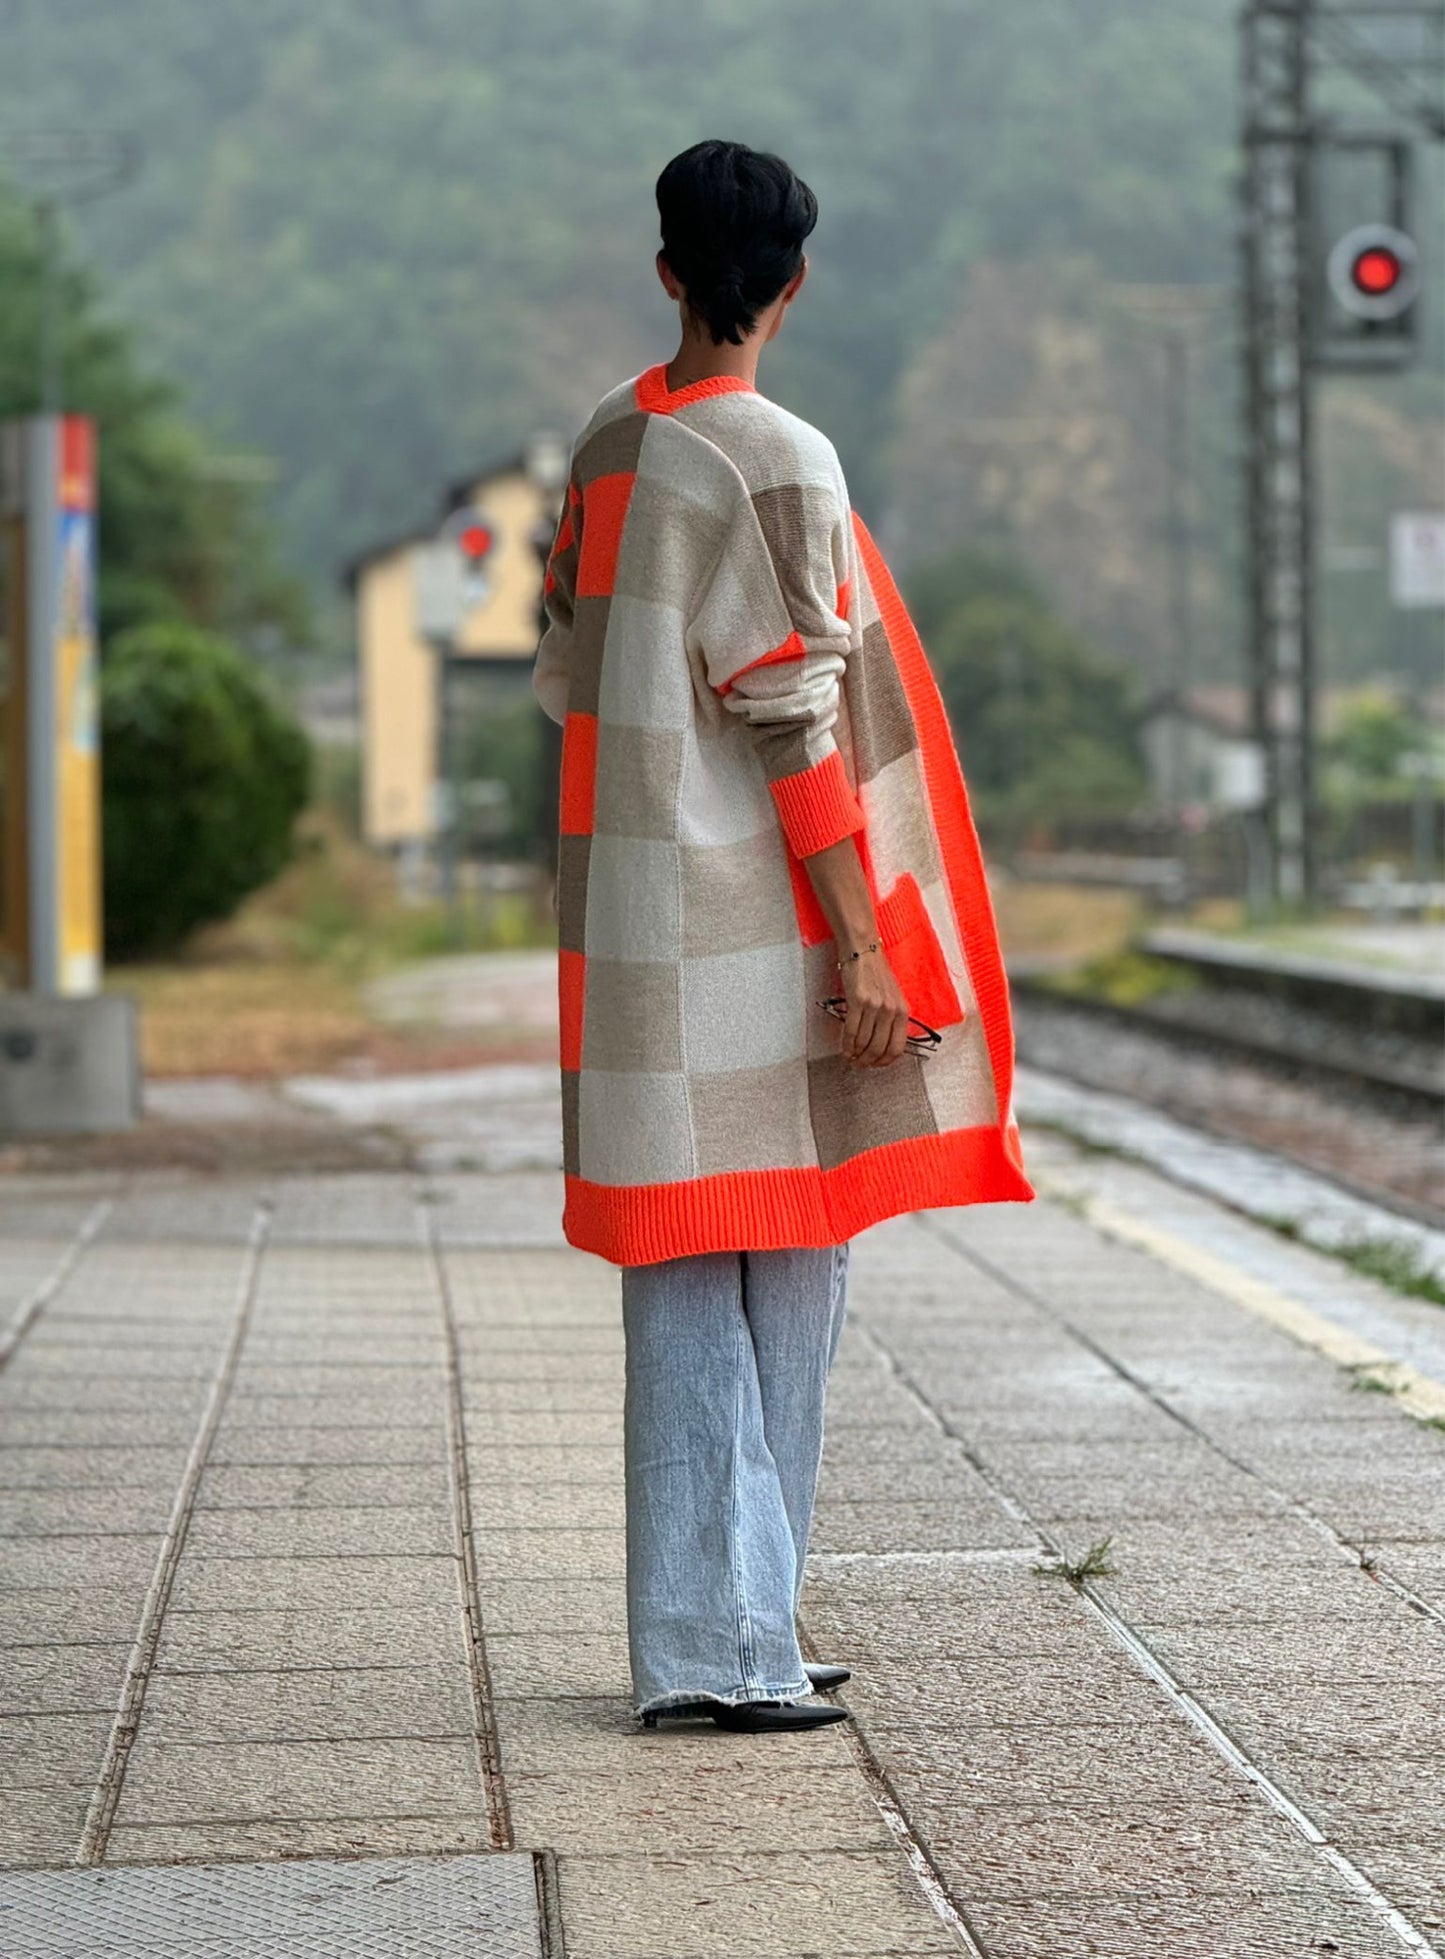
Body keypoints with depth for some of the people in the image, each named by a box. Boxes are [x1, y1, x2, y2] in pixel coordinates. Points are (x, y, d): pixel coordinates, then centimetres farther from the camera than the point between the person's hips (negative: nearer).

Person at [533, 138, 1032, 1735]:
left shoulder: (604, 448, 11)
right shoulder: (776, 464, -11)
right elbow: (795, 725, -15)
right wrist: (862, 944, -14)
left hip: (628, 926, 7)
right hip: (750, 927, -7)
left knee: (683, 1277, 7)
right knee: (787, 1273, 1)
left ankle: (703, 1638, 9)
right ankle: (735, 1641, 3)